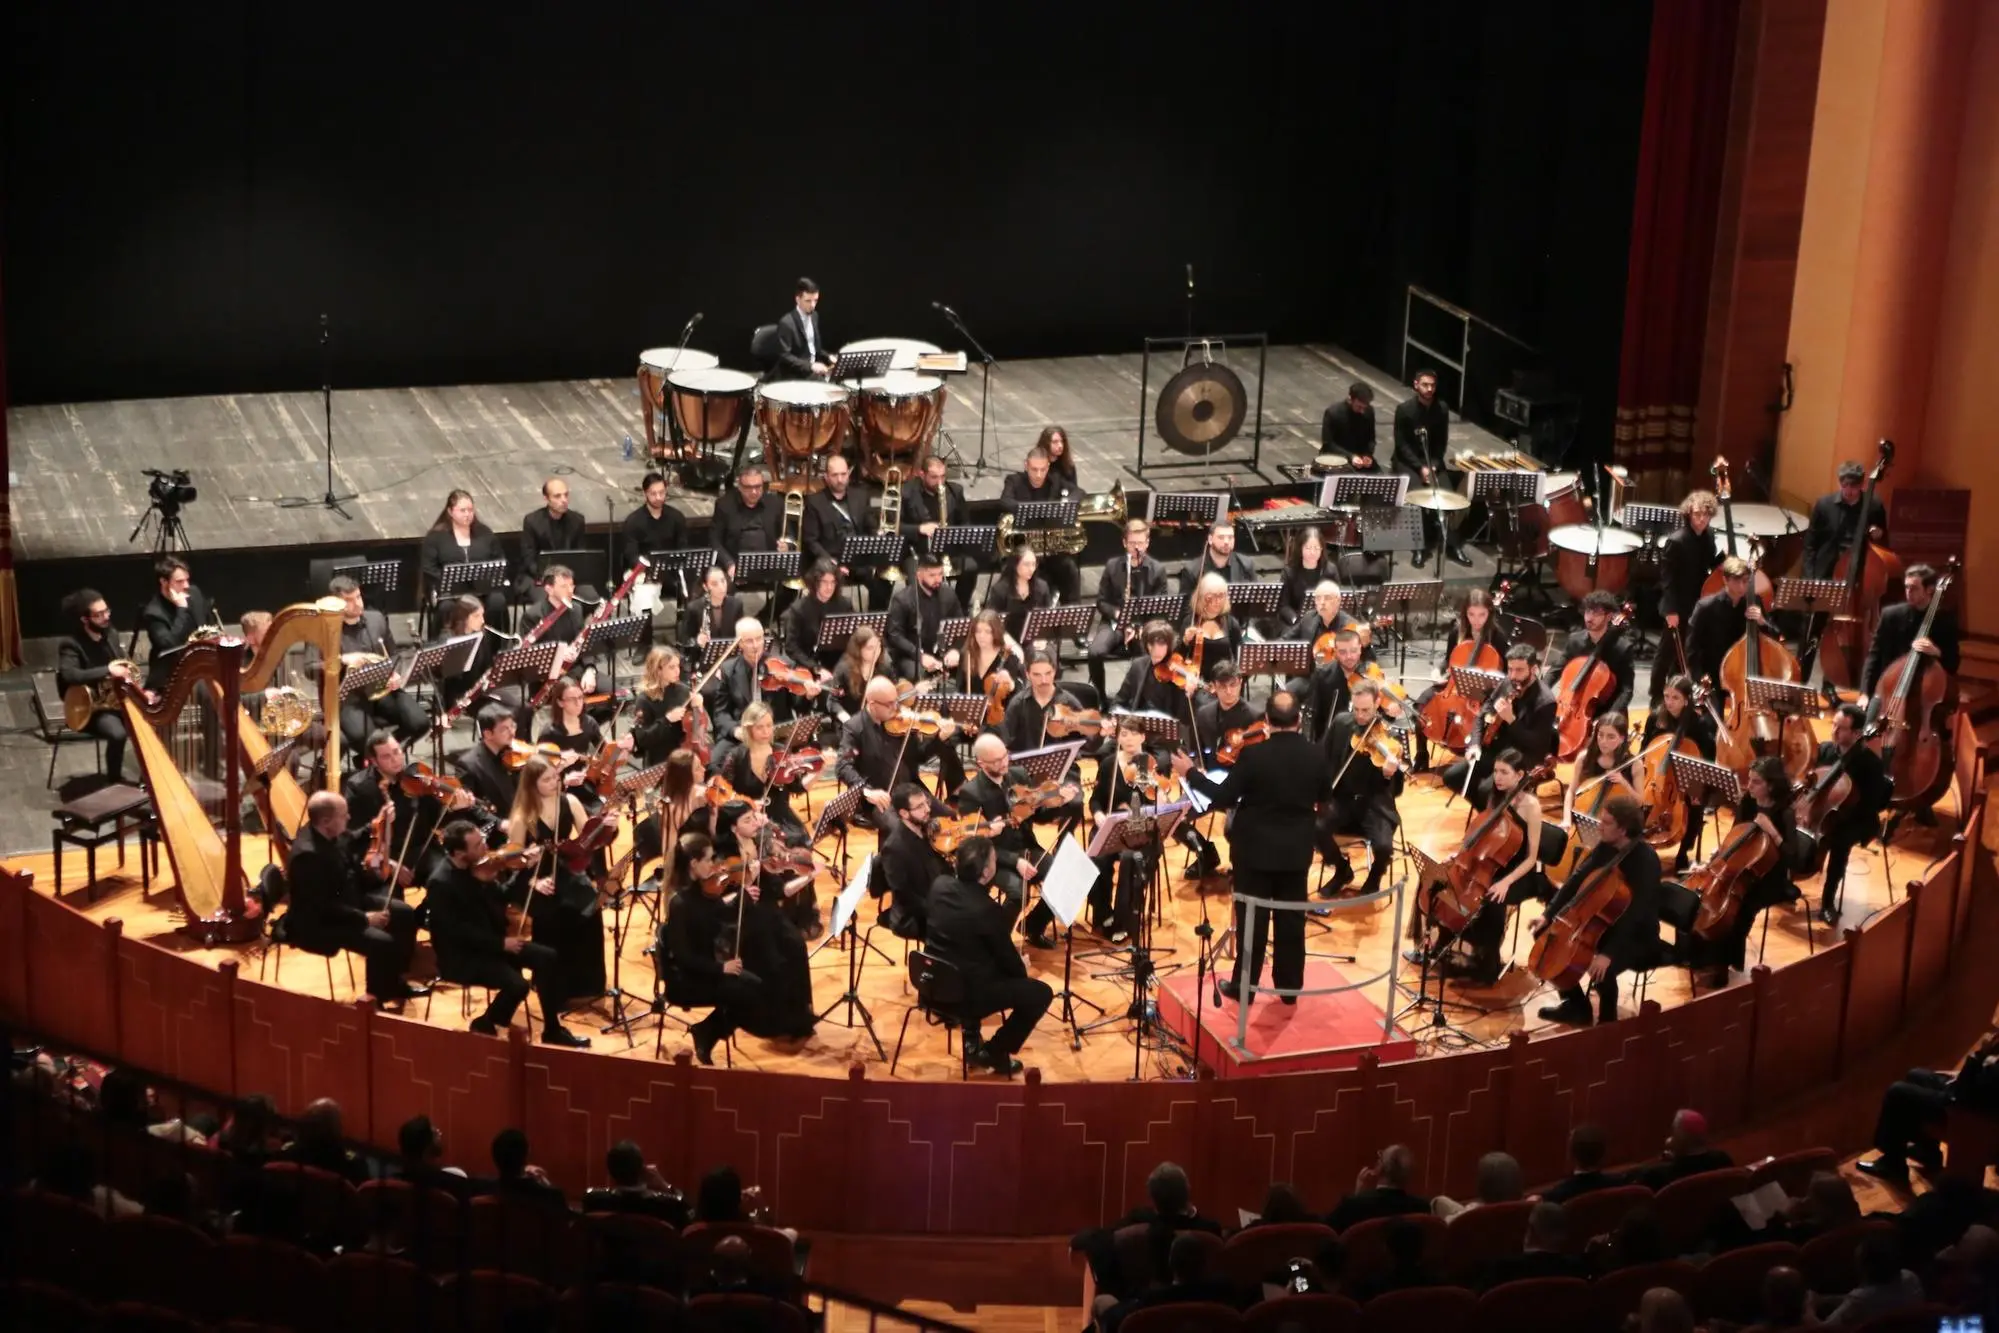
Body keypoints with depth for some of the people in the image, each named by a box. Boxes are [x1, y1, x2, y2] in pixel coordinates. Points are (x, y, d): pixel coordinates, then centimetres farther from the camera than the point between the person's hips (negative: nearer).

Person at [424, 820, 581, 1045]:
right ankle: (485, 1026, 2)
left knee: (547, 957, -5)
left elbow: (501, 897, 12)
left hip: (491, 942, 8)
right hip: (462, 956, -8)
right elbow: (458, 932, -25)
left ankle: (552, 1030, 5)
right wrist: (501, 943, -22)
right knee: (516, 984, -27)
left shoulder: (475, 866, 1)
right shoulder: (440, 883, -23)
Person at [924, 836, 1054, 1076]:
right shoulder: (988, 911, -27)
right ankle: (995, 1052, 14)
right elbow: (1007, 957, -10)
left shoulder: (940, 884, -10)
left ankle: (972, 1038, 34)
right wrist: (1022, 969, 11)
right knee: (1041, 992, 7)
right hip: (967, 993, -7)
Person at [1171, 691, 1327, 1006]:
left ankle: (1244, 986, 16)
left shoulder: (1254, 755, -20)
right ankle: (1290, 986, 21)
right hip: (1297, 849, 3)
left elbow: (1224, 797, -14)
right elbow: (1324, 796, 6)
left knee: (1252, 919, 8)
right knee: (1292, 919, 13)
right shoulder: (1316, 755, -9)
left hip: (1256, 849, -3)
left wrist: (1190, 773, -2)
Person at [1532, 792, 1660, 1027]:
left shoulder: (1646, 860, -26)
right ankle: (1577, 1006, 15)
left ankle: (1607, 1021, -4)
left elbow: (1638, 913, -33)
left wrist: (1609, 953, -40)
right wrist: (1549, 915, -3)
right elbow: (1576, 881, 7)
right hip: (1602, 923, 9)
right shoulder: (1606, 847, -2)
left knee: (1602, 969, -36)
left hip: (1637, 935, -8)